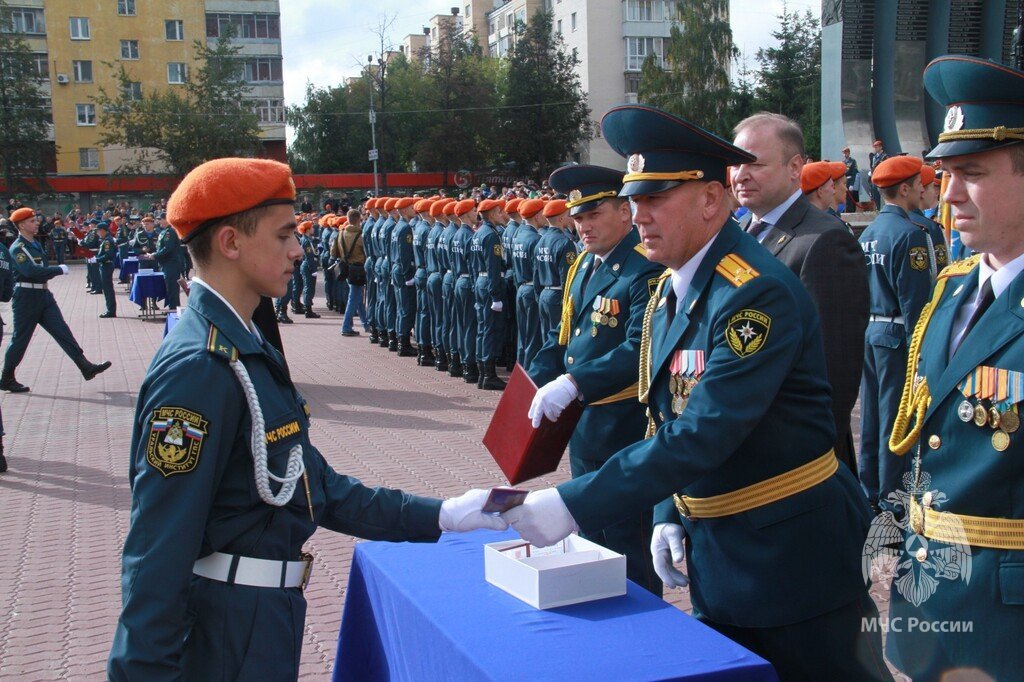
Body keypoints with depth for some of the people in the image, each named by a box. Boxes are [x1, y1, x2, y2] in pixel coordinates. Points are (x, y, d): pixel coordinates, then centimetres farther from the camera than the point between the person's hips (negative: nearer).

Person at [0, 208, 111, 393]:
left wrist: (51, 272, 4)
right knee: (20, 339, 2)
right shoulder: (17, 248, -15)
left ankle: (86, 367, -1)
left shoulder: (35, 244, 13)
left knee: (62, 330, 2)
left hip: (43, 295, 8)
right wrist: (60, 269, -20)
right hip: (26, 297, -8)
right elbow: (31, 271, -28)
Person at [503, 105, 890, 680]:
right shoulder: (668, 290, 6)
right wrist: (670, 514, 2)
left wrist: (574, 506, -30)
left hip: (791, 550, -8)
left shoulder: (758, 292, -23)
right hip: (715, 549, 9)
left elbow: (705, 434, -30)